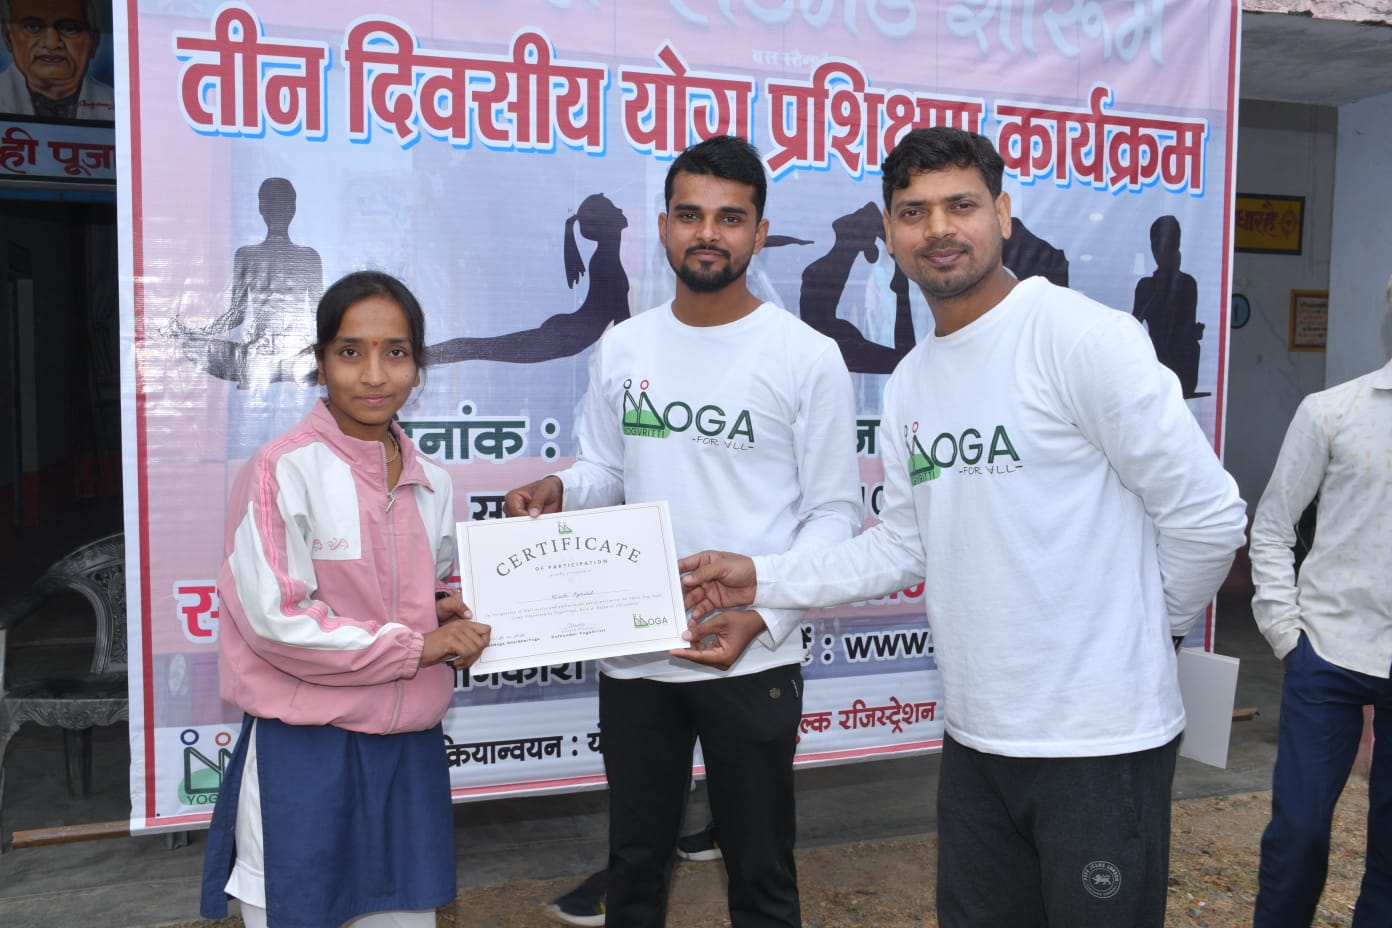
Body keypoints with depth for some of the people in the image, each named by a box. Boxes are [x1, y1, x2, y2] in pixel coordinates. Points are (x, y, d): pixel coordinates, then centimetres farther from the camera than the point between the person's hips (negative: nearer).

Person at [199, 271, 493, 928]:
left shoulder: (432, 484, 5)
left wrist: (449, 616, -4)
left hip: (409, 749, 6)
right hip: (304, 752, -5)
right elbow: (274, 620, -17)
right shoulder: (282, 470, -14)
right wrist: (414, 647, -14)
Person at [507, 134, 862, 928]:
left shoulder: (808, 357, -8)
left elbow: (834, 512, -7)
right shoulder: (621, 348, 5)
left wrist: (759, 611, -20)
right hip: (633, 651, 4)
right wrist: (557, 491, -9)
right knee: (635, 860, 20)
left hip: (752, 658, -3)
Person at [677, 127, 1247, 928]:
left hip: (1101, 740, -7)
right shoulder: (911, 382, 7)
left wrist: (1144, 628, 1)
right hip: (975, 738, 7)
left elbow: (1207, 514, -13)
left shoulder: (1084, 337, -16)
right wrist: (763, 580, 6)